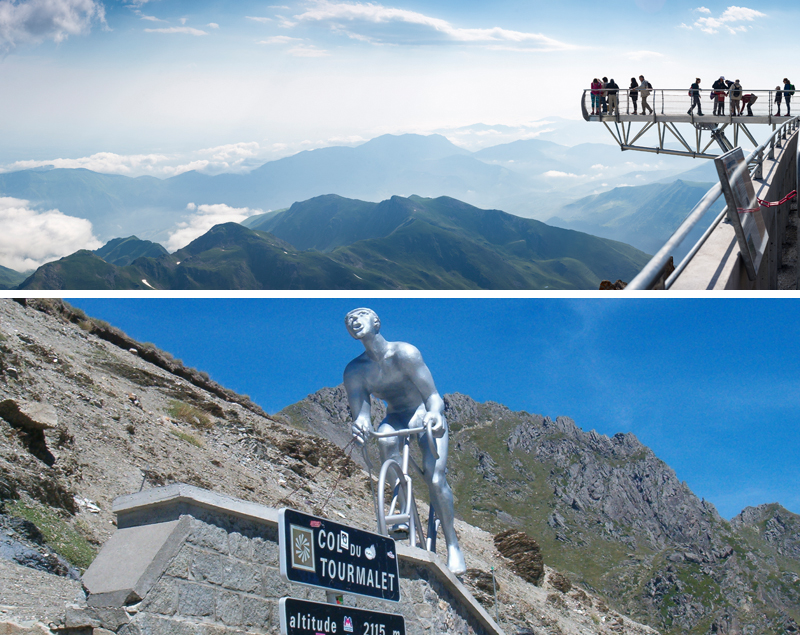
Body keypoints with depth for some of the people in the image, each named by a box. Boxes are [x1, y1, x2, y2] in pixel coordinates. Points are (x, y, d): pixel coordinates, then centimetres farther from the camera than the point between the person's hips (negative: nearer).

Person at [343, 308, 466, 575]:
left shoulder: (403, 353, -21)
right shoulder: (354, 370, -11)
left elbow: (432, 396, -23)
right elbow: (359, 411, -19)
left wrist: (434, 414, -46)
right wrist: (360, 424, -44)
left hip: (425, 415, -2)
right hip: (396, 419, 3)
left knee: (435, 478, -22)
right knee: (385, 440, -35)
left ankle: (453, 544, -5)